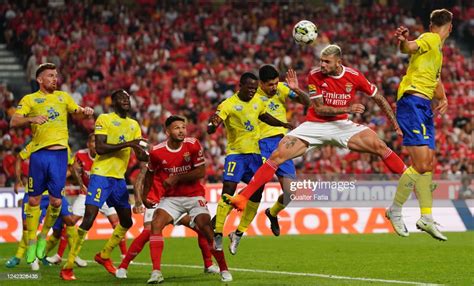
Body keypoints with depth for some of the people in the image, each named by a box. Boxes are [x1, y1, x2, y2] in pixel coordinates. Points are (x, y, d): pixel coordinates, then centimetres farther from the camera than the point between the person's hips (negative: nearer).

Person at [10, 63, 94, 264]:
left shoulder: (63, 97, 16)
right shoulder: (29, 99, 5)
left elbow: (77, 110, 26)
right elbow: (14, 121, -5)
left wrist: (85, 110, 3)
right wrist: (31, 119, -24)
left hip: (60, 153, 3)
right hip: (39, 153, -2)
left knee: (56, 201, 0)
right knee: (34, 200, 0)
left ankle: (43, 236, 21)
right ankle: (31, 242, 12)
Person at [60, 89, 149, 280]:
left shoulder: (134, 125, 13)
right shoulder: (104, 119, -6)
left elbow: (141, 155, 10)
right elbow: (100, 148, -17)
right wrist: (127, 144, -22)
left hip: (119, 178, 7)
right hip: (101, 175, -7)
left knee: (126, 221, 14)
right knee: (88, 219, -15)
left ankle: (104, 256, 34)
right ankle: (67, 267, -11)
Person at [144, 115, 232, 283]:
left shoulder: (193, 145, -12)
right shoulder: (157, 152, -8)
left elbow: (201, 172, -13)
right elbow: (150, 173, 12)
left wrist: (177, 178, -20)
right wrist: (144, 196, 16)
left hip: (194, 196, -1)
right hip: (171, 198, 1)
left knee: (207, 228, -14)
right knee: (156, 224, -20)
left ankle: (224, 270, 1)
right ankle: (156, 272, -20)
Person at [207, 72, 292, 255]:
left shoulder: (257, 102, 6)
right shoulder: (228, 105, -13)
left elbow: (265, 117, 28)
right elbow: (210, 130, -22)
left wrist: (283, 124, 19)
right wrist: (213, 124, -44)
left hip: (255, 153, 6)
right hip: (236, 153, -6)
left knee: (257, 194, 3)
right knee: (228, 190, -18)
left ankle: (238, 234, 16)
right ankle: (218, 235, -14)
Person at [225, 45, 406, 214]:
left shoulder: (354, 76, -9)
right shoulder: (315, 75, -11)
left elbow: (379, 99, 4)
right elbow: (319, 109, -11)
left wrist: (396, 125, 3)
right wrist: (347, 109, -23)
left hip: (341, 124, 1)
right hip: (315, 125, -1)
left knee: (380, 146, -17)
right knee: (277, 156, -15)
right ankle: (243, 198, -12)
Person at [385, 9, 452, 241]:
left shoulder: (437, 51, 22)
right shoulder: (431, 39, -6)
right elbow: (409, 48, -25)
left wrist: (443, 98, 10)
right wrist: (403, 41, -49)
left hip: (425, 108, 10)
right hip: (413, 102, -10)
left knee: (428, 164, 12)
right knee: (421, 164, -15)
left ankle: (426, 218, 19)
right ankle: (395, 210, -1)